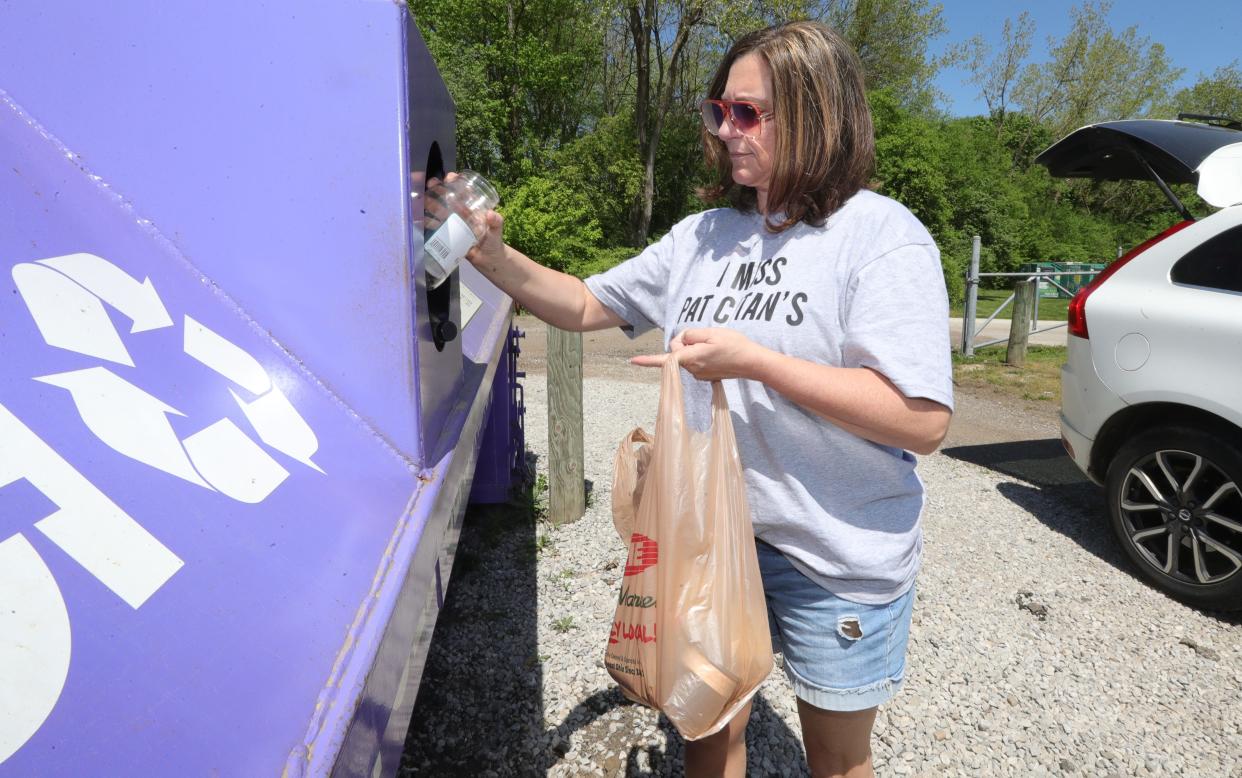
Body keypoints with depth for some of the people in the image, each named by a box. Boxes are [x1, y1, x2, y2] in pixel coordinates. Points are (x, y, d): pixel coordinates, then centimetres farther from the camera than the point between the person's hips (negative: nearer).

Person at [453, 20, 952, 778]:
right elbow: (586, 306, 9)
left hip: (837, 558, -4)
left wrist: (752, 360, -26)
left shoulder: (881, 235, -15)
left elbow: (924, 423, -23)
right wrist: (497, 258, -9)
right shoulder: (702, 236, 5)